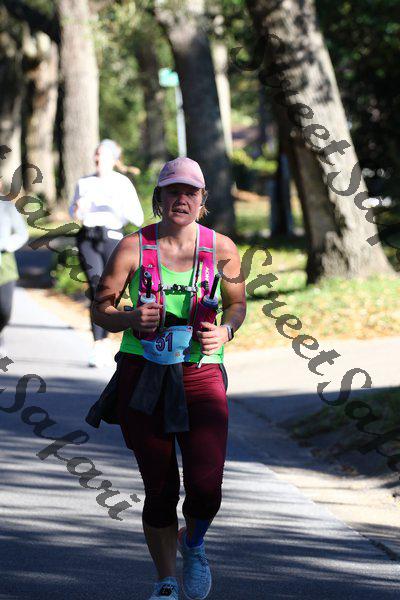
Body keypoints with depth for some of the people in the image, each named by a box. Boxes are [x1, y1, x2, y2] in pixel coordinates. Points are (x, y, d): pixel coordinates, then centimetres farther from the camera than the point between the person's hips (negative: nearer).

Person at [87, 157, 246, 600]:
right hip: (142, 378, 0)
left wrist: (225, 331, -4)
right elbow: (100, 310, 5)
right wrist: (131, 320, -16)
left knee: (206, 487, -13)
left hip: (200, 376, 0)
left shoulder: (221, 248, 3)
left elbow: (237, 302, 17)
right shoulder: (133, 247, -1)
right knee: (160, 489, 2)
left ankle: (193, 544, 22)